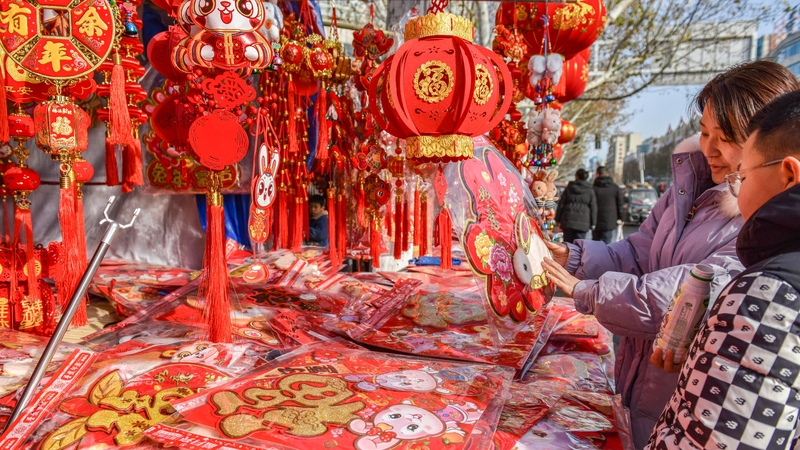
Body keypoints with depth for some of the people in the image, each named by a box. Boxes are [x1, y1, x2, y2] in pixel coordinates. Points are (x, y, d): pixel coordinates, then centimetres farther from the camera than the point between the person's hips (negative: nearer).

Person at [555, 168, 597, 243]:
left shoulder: (569, 188, 4)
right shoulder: (590, 191, 3)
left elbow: (561, 204, 4)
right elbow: (593, 208, 4)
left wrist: (558, 219, 11)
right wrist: (592, 223, 10)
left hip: (568, 221, 1)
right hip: (583, 222, 0)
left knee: (567, 243, 6)